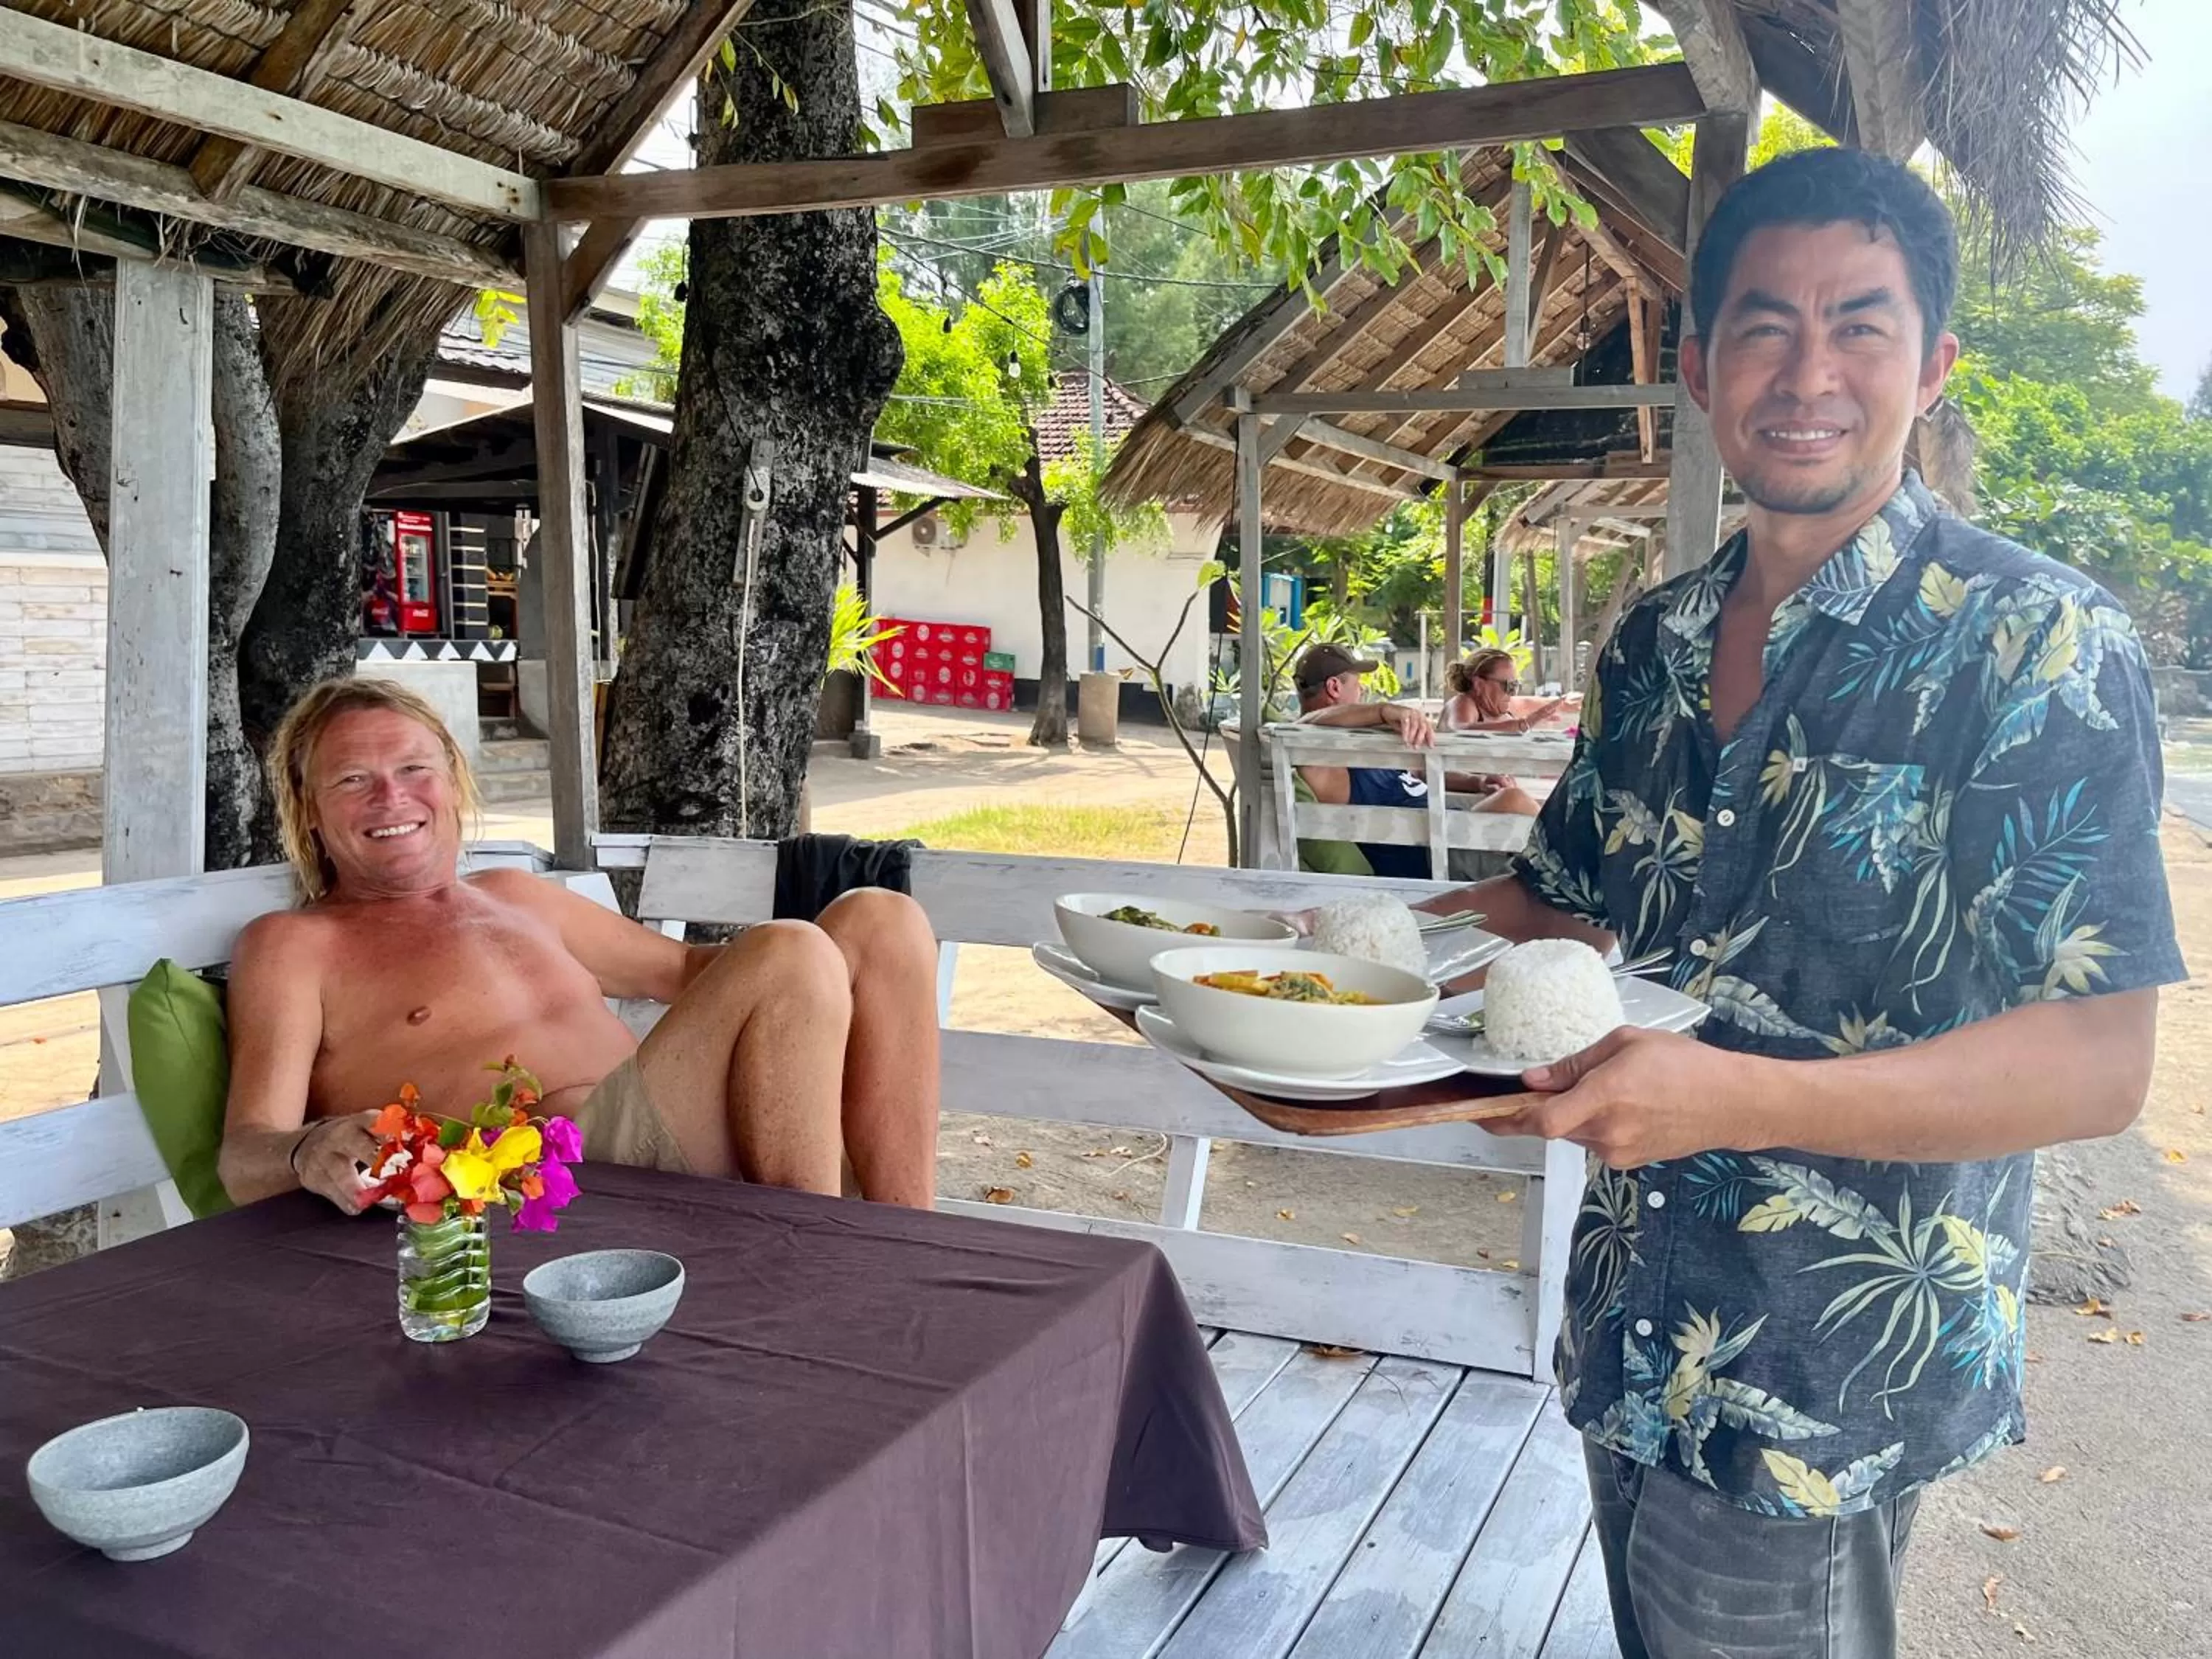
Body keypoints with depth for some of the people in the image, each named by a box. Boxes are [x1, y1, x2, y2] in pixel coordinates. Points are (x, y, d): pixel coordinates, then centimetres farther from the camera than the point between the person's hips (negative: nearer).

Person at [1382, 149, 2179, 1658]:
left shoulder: (2037, 644, -15)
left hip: (1820, 1404, -6)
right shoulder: (1658, 645, 4)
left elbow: (2096, 1064, -19)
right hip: (1631, 1347, 6)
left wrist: (1731, 1099, -32)